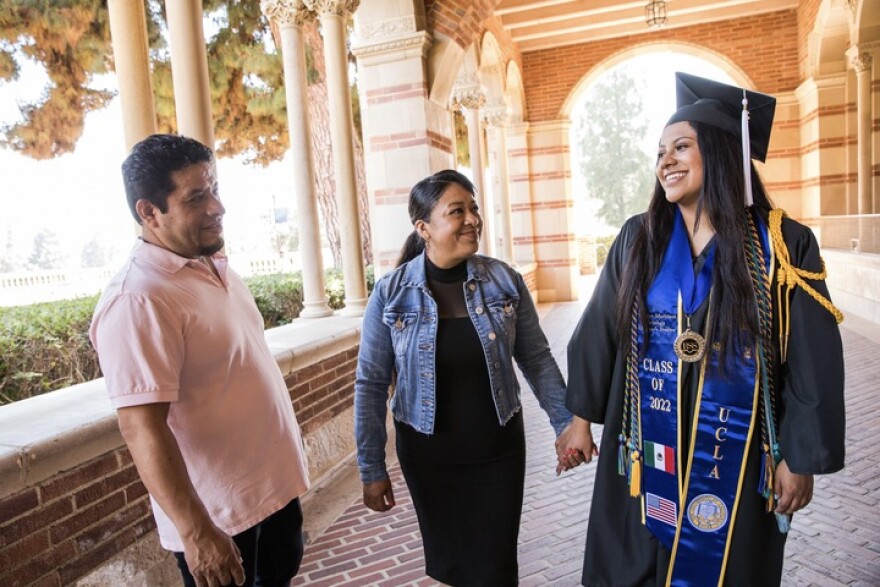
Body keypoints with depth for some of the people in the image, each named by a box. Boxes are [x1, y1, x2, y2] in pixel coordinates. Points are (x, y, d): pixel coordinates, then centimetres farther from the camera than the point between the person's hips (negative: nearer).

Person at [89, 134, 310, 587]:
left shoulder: (217, 267, 4)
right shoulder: (138, 300, -24)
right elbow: (142, 428, -26)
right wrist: (195, 530, -25)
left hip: (275, 484, 8)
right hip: (218, 514, -8)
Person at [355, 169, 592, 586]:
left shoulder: (504, 280, -8)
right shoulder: (391, 293, -11)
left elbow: (537, 359, 1)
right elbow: (371, 384, -6)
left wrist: (565, 423, -3)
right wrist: (372, 469, -5)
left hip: (499, 450, 1)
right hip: (427, 456, 0)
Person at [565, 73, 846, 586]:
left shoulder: (784, 246, -7)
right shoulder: (638, 240, -2)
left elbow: (813, 364, -5)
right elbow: (598, 332, 3)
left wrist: (800, 458, -3)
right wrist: (581, 414, 5)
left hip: (736, 460, -1)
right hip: (646, 455, 2)